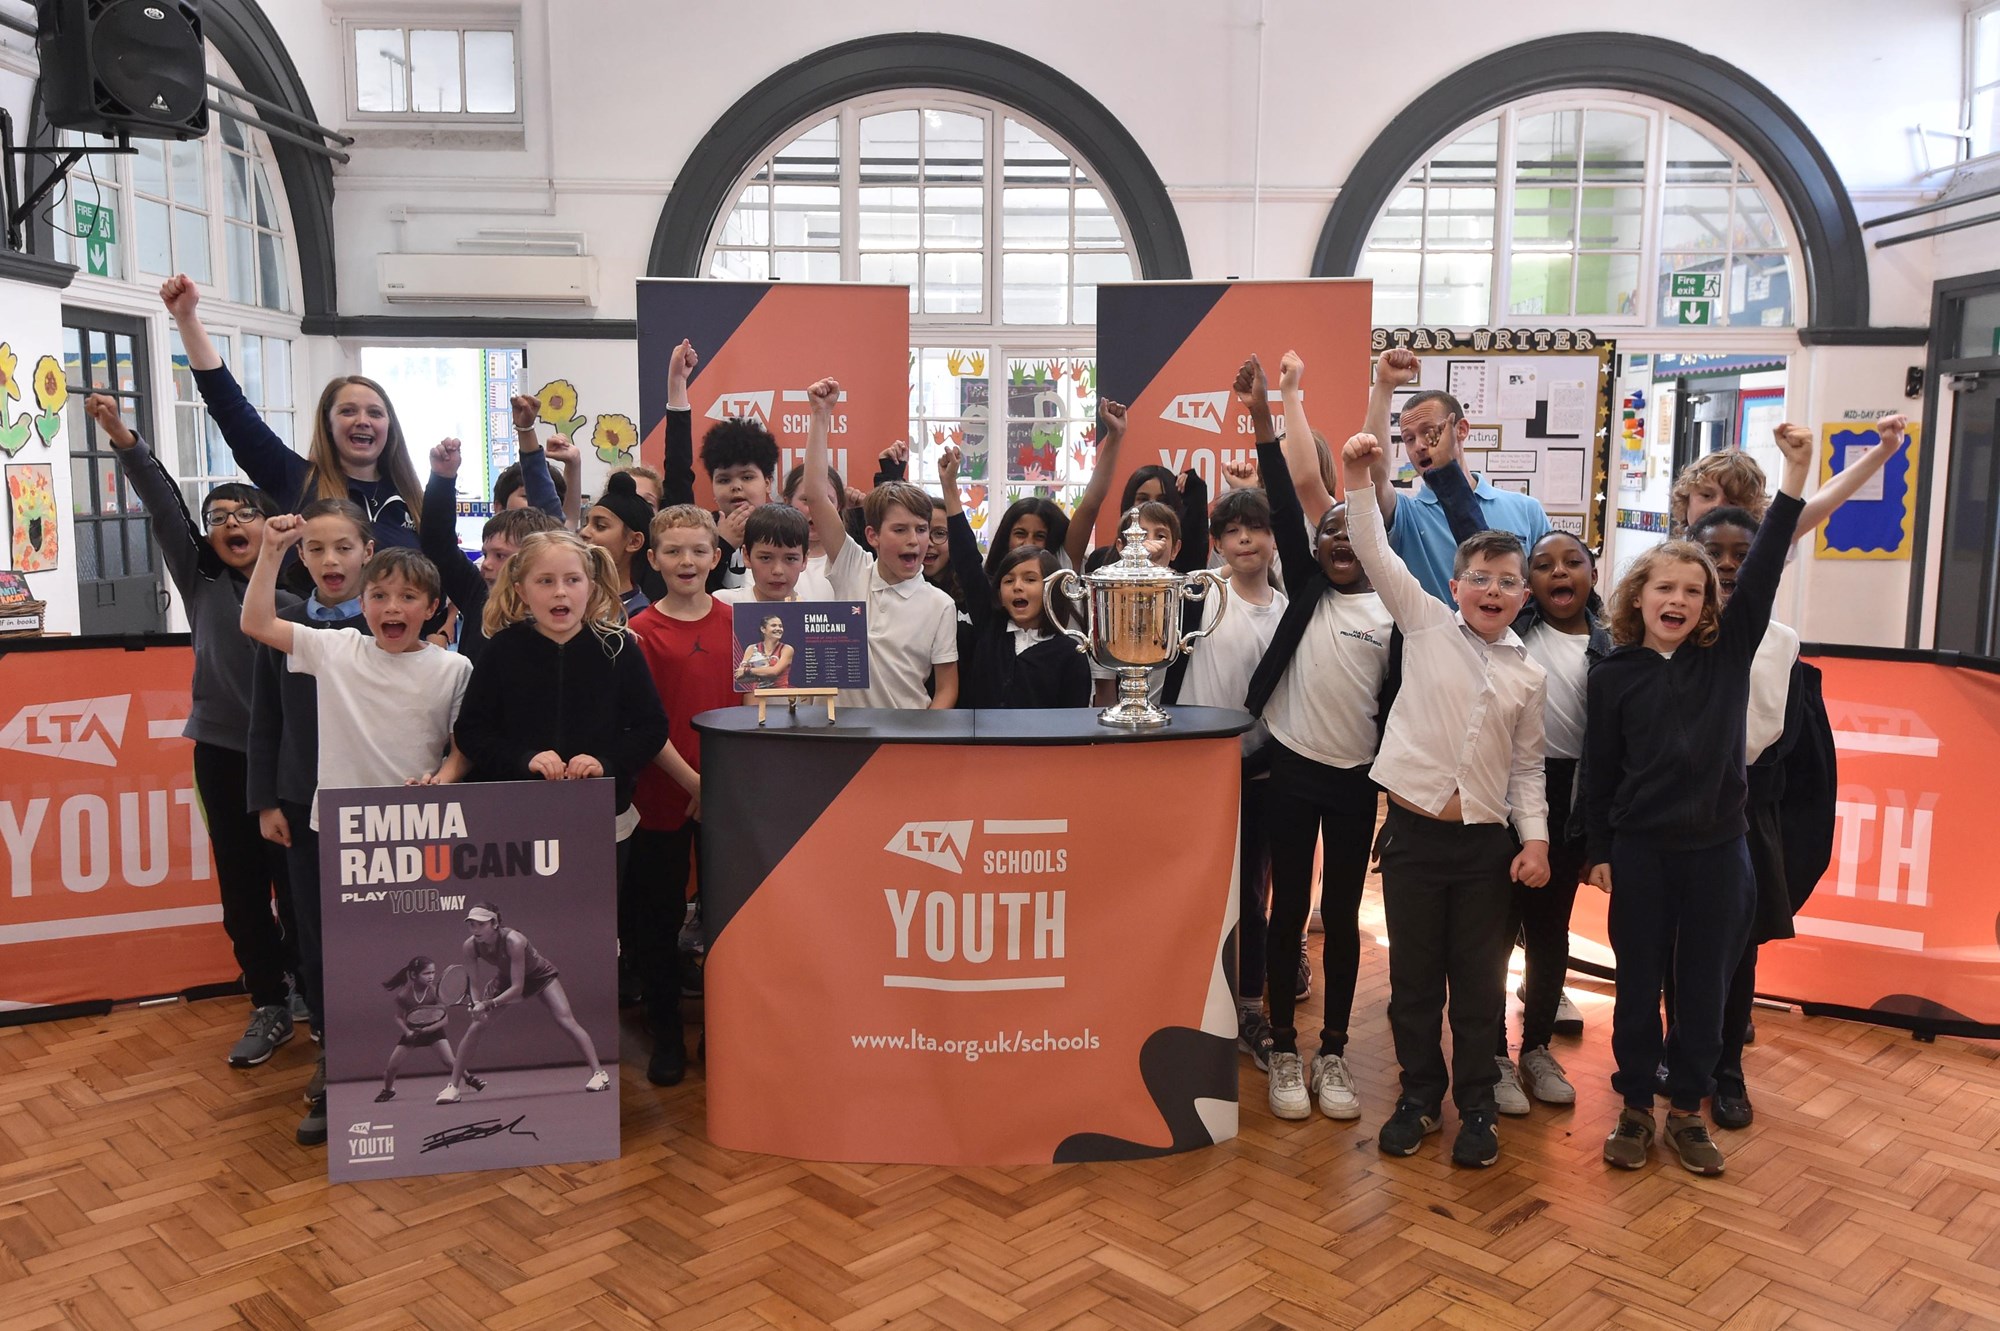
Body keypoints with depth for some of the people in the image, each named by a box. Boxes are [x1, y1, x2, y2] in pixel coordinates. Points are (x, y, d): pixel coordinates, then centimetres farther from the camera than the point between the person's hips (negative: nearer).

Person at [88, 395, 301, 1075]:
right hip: (221, 752, 3)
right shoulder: (200, 579, 6)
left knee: (297, 881, 3)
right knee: (241, 886, 8)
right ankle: (269, 1006, 20)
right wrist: (122, 439, -16)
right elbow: (164, 508, -5)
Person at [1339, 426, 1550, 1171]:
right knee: (1413, 975, 9)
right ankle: (1419, 1096, 26)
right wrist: (1360, 485, -17)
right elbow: (1378, 558, -7)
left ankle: (1476, 1105, 25)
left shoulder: (1529, 676, 6)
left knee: (1479, 980, 9)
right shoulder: (1426, 625, 2)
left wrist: (1535, 836, -1)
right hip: (1414, 829, -1)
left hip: (1486, 840, 1)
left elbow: (1527, 767, 10)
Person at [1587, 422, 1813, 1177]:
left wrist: (1795, 475, -17)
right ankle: (1635, 1109, 22)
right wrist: (1598, 852, 0)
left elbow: (1762, 572, -10)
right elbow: (1598, 769, 1)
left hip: (1717, 847, 1)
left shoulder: (1727, 654, 0)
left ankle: (1687, 1111, 25)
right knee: (1638, 985, 9)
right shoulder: (1613, 675, -2)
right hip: (1640, 848, -1)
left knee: (1705, 986, 10)